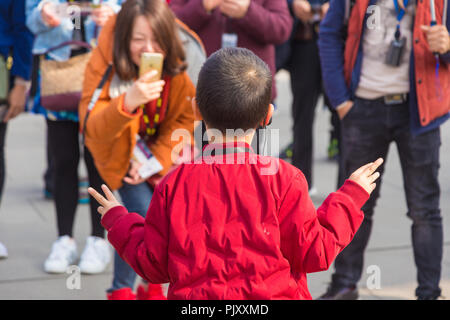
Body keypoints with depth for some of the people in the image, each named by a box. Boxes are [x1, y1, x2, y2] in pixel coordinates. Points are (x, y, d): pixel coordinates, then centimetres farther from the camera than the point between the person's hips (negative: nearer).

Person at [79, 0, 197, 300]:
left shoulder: (179, 70, -20)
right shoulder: (104, 65, -28)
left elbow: (185, 121, -7)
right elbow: (93, 130, -35)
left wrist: (156, 159, -16)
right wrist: (127, 102, -53)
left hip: (162, 154, 3)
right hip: (121, 154, -3)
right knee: (145, 216, -18)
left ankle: (153, 286, 20)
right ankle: (120, 289, 5)